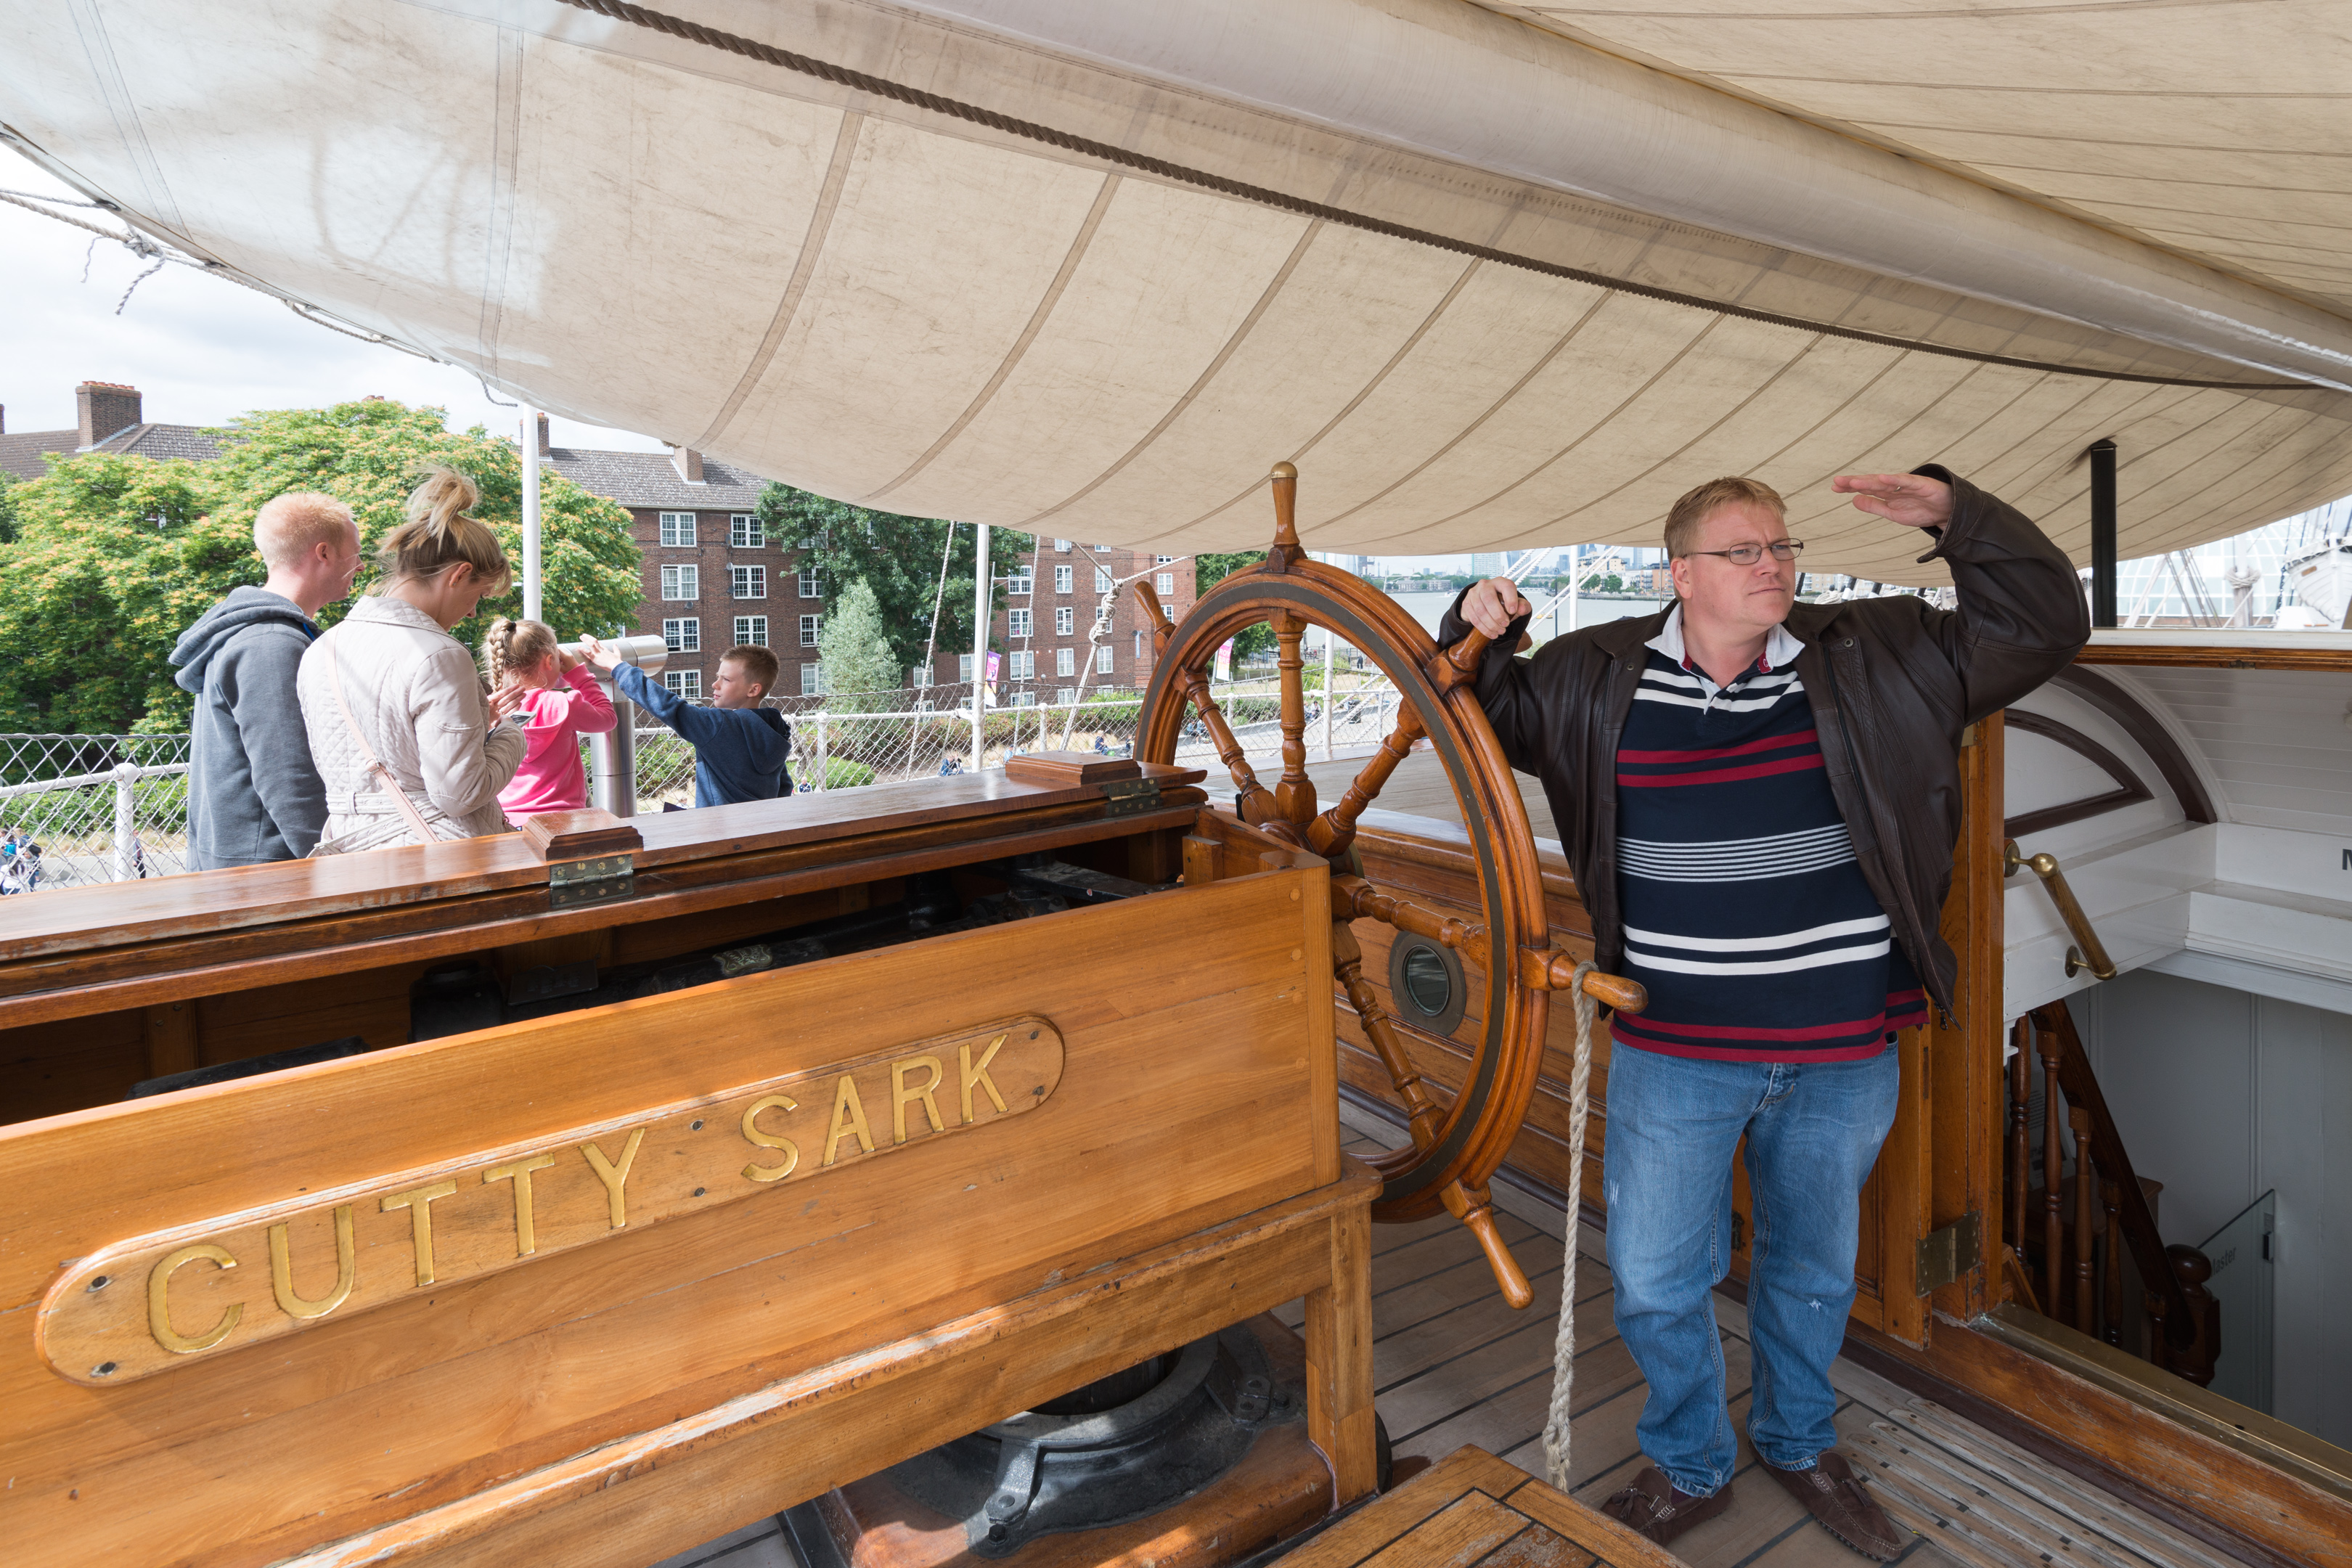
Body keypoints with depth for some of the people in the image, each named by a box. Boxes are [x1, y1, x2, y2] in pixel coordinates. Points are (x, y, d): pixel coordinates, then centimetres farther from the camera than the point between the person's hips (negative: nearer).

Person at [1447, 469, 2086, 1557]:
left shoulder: (1873, 659, 0)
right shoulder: (1599, 677, -3)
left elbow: (2046, 626, 3)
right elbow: (1491, 719, 10)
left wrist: (1955, 517, -9)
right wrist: (1479, 633, -8)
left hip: (1842, 1056, 2)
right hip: (1673, 1052, -1)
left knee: (1814, 1270, 22)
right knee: (1654, 1279, 8)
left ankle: (1798, 1443, 50)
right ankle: (1690, 1468, 37)